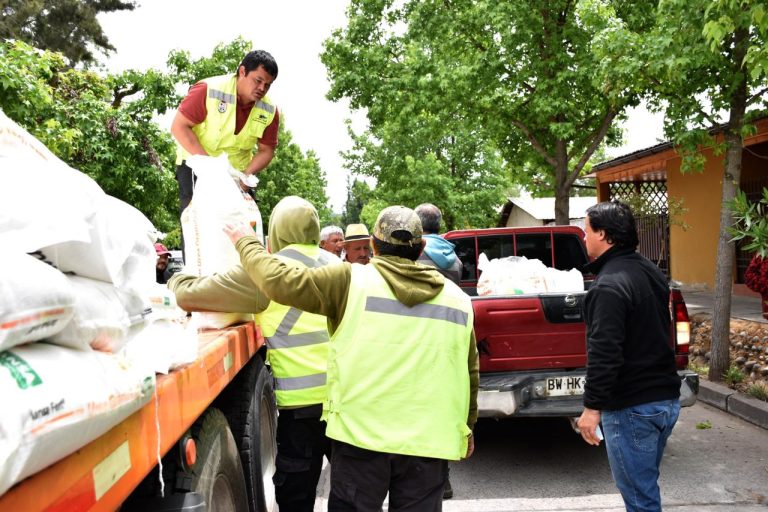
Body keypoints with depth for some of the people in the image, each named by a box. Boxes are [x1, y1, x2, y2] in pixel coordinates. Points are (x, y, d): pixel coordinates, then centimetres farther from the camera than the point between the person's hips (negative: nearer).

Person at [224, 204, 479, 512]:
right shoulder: (457, 298, 6)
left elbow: (279, 282, -6)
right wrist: (467, 426, 24)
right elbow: (469, 372, 11)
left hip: (361, 432, -2)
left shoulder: (351, 280, -6)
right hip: (429, 439, 3)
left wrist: (245, 243, 10)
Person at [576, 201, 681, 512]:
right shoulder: (650, 272, 10)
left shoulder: (609, 285, -21)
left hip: (631, 408, -10)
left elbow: (604, 352, -25)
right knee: (645, 485, 23)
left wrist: (592, 406, -19)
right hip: (666, 398, 10)